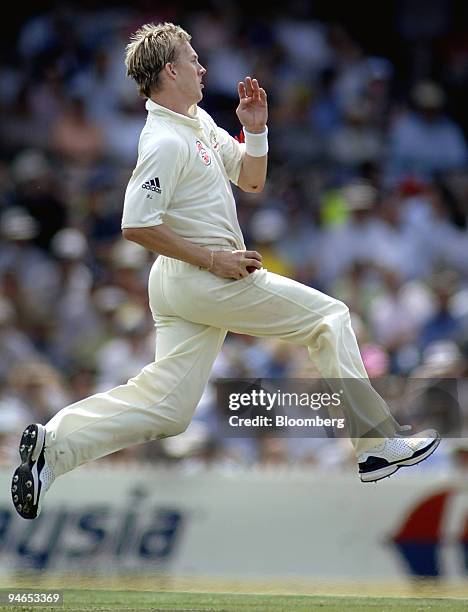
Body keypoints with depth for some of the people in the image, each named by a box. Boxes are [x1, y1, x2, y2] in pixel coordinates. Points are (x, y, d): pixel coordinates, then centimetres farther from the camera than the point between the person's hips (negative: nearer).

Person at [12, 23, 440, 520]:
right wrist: (215, 259, -20)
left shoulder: (200, 123, 13)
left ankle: (53, 444, -3)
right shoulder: (166, 142, -17)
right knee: (329, 317, 4)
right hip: (206, 282, -9)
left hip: (181, 286, 9)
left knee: (165, 405, 3)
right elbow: (136, 225, -22)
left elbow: (251, 181, 20)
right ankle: (377, 444, 7)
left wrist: (255, 129, 2)